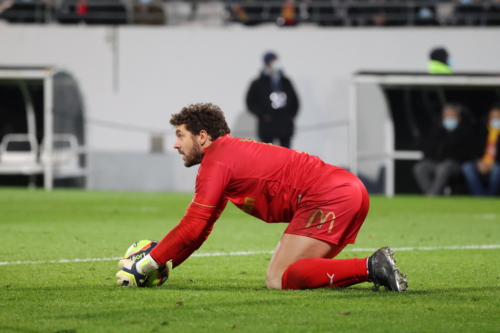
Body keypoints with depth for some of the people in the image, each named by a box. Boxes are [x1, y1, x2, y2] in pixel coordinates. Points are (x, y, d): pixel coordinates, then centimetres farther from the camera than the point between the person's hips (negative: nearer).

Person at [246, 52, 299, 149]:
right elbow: (251, 102, 0)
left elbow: (294, 100, 18)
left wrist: (291, 114, 4)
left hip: (285, 126, 3)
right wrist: (263, 115, -9)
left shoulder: (286, 82, 12)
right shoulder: (259, 84, 1)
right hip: (267, 126, -3)